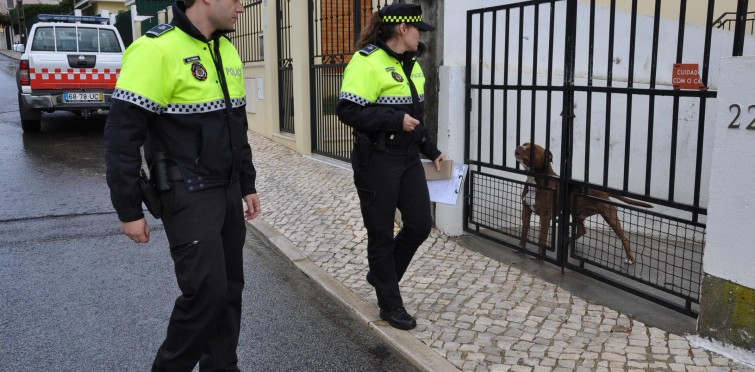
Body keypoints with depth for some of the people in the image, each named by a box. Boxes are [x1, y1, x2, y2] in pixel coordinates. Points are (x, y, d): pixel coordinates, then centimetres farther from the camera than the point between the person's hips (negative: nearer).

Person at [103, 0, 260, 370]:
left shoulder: (227, 51, 10)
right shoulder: (157, 49, -17)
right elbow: (122, 134, -17)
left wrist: (247, 185, 18)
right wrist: (128, 210, -15)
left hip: (228, 192, 8)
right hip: (188, 196, -7)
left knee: (229, 287, 11)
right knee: (206, 289, -7)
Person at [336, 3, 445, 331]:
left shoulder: (411, 64, 14)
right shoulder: (367, 61, -15)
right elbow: (347, 110, -22)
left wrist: (431, 150, 18)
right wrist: (395, 120, -24)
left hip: (408, 158, 8)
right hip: (377, 162, -8)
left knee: (420, 224, 8)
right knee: (381, 233, 4)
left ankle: (381, 274, 32)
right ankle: (390, 305, 19)